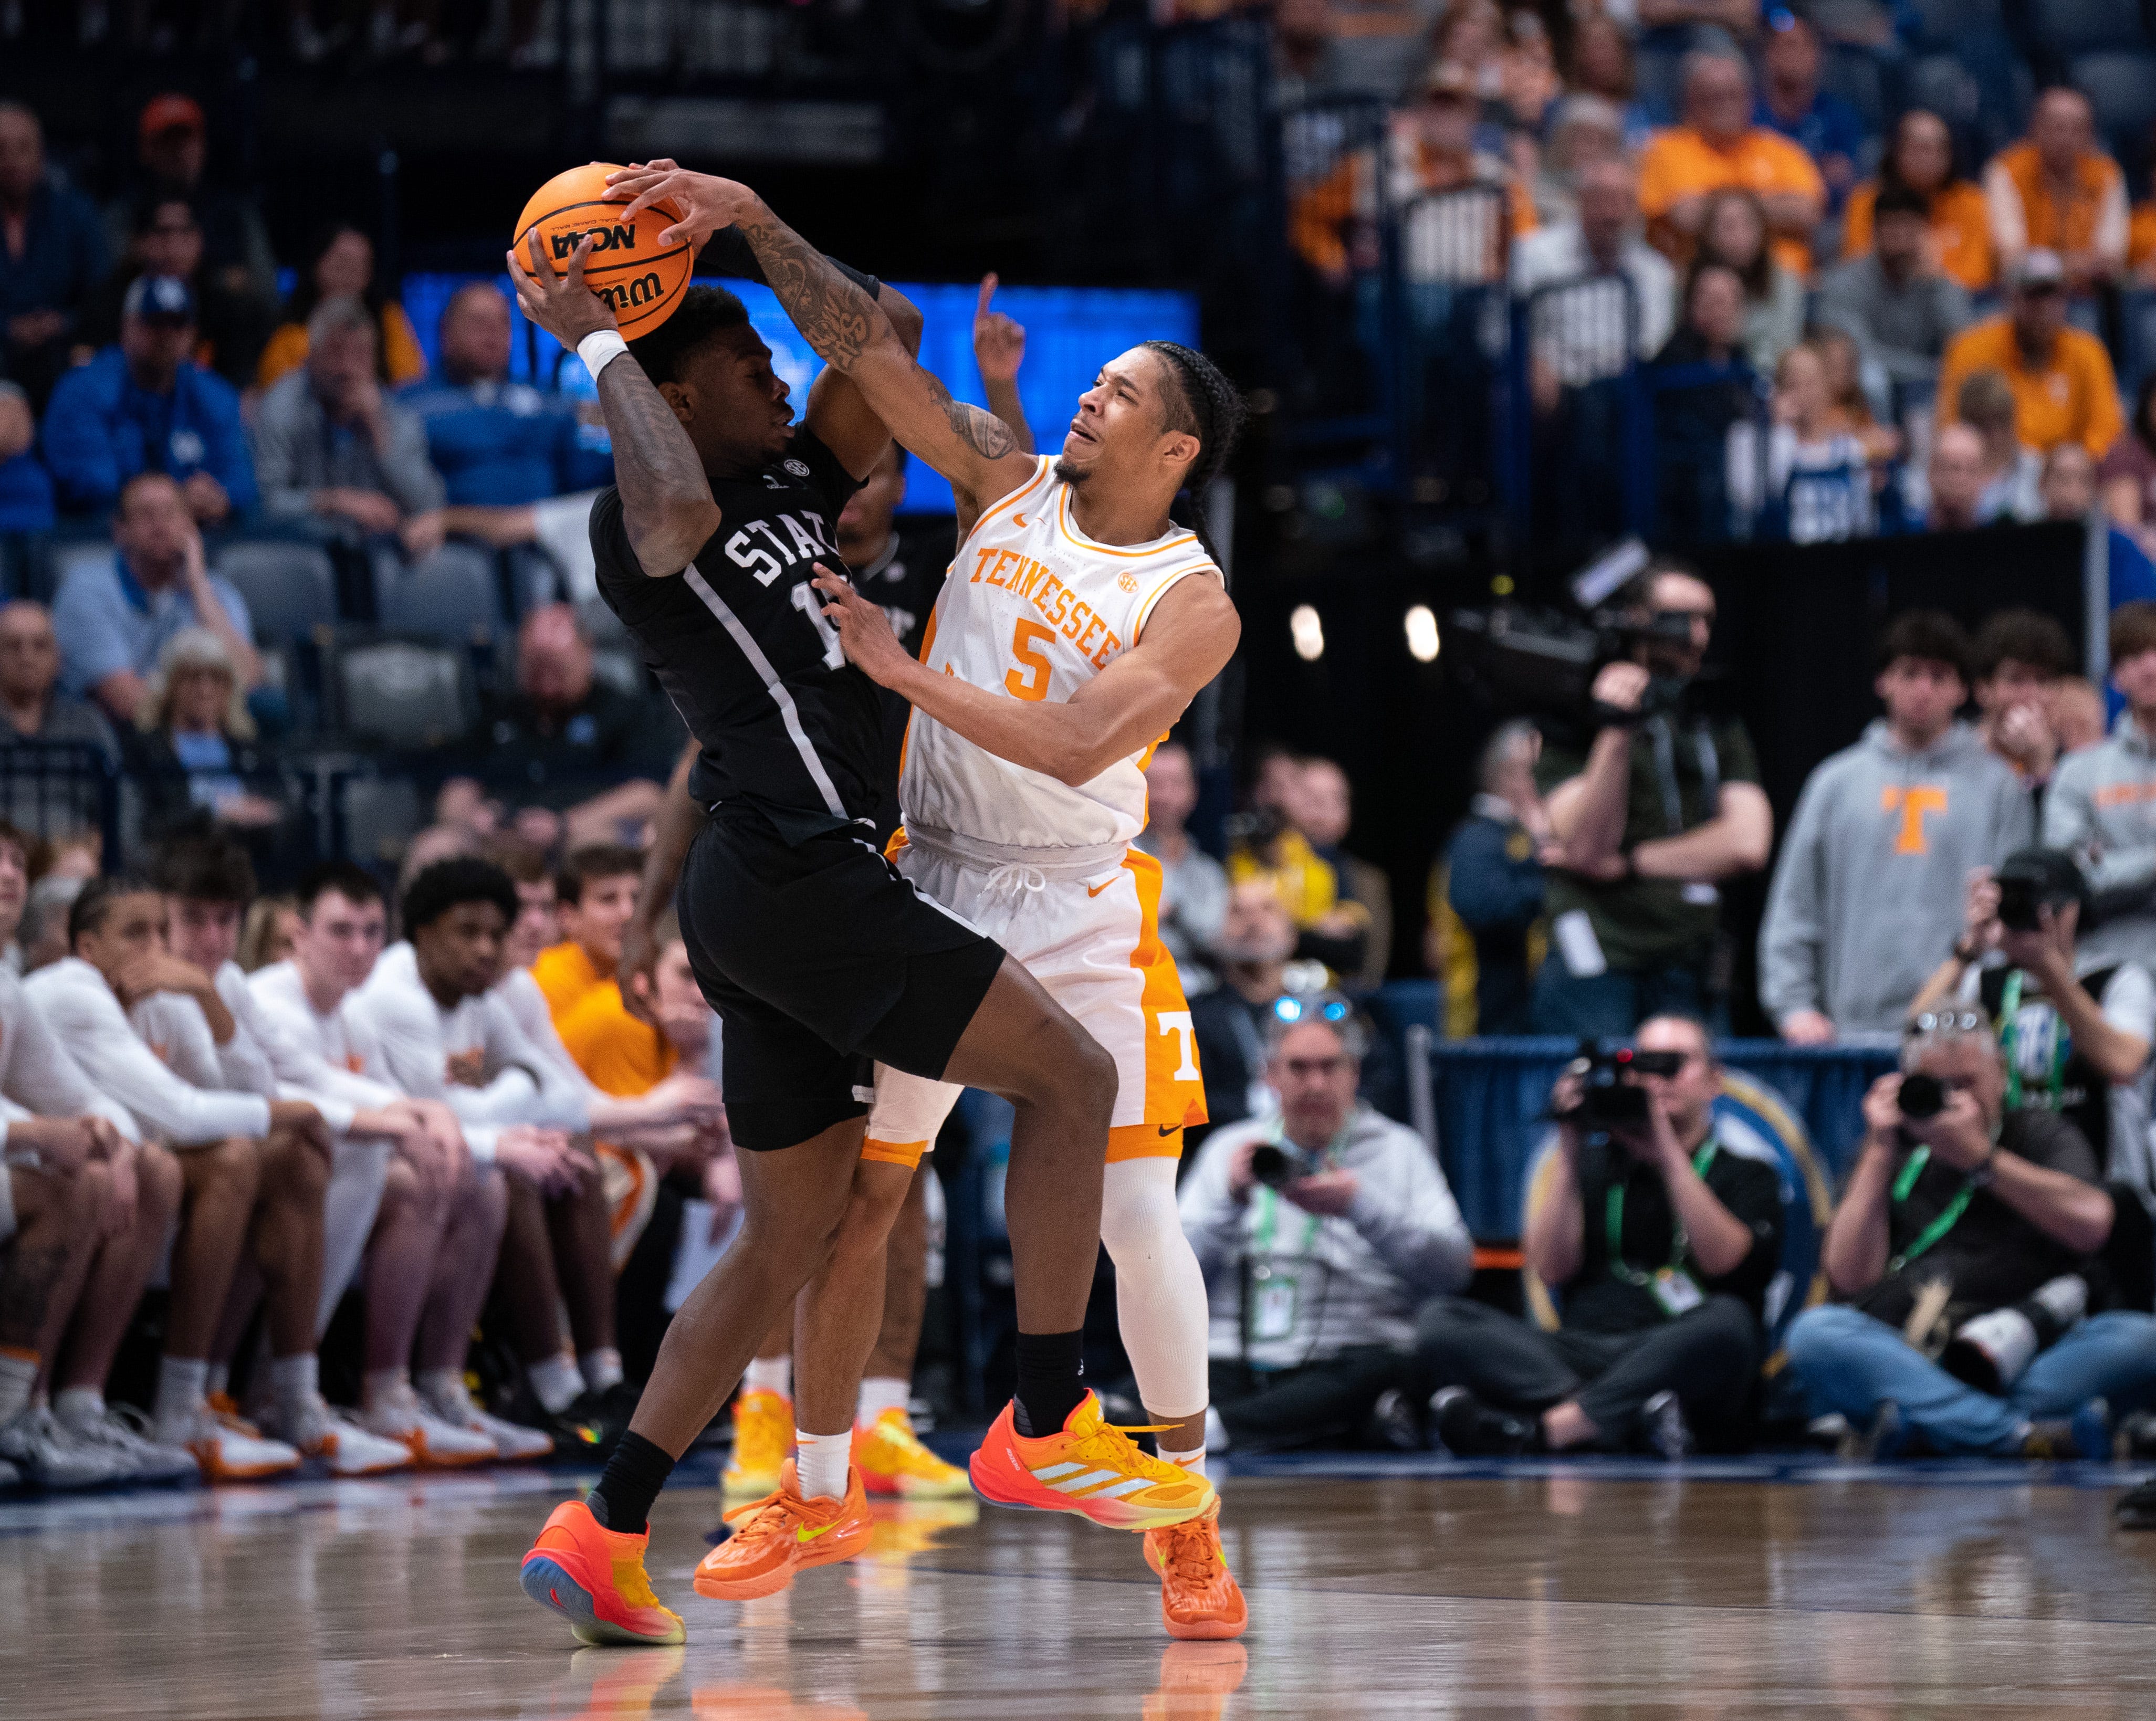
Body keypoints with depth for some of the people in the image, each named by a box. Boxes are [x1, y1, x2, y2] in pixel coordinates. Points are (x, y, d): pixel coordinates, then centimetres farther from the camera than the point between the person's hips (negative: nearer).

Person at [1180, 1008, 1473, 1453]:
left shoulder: (1397, 1150, 13)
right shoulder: (1228, 1148, 20)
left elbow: (1454, 1266, -2)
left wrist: (1359, 1206, -11)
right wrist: (1230, 1198, -3)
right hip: (1230, 1362, 2)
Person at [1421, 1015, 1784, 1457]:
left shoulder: (1746, 1176, 17)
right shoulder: (1594, 1165, 23)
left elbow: (1728, 1264, -4)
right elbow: (1553, 1269, 9)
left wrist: (1668, 1154, -8)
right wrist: (1569, 1150, 4)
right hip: (1581, 1353, 3)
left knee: (1728, 1321, -38)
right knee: (1441, 1320, -21)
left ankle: (1537, 1429, -41)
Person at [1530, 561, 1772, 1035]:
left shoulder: (1720, 730, 16)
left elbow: (1747, 844, 2)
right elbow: (1585, 846, -10)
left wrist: (1629, 863, -4)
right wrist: (1616, 732, -17)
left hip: (1689, 972, 4)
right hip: (1594, 962, -4)